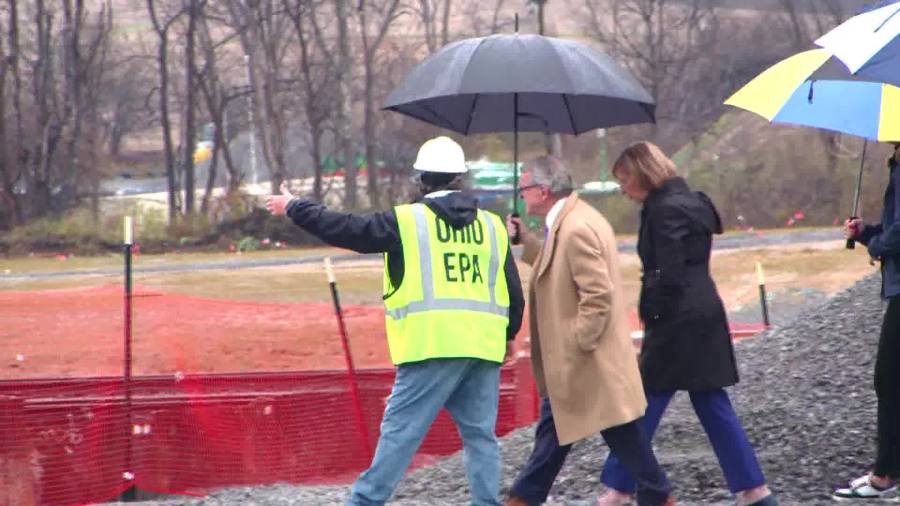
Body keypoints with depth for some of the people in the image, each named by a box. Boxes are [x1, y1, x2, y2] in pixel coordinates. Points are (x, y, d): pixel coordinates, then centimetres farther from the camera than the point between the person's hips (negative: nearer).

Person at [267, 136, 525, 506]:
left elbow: (345, 229, 3)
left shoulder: (406, 221, 0)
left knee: (400, 430, -4)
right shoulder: (493, 226, 13)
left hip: (433, 345, -4)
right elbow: (514, 291, 16)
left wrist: (294, 208, 18)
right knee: (480, 434, 10)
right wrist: (509, 334, 33)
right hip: (484, 347, 4)